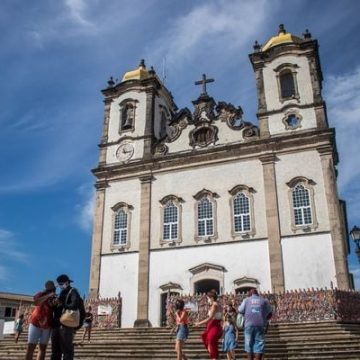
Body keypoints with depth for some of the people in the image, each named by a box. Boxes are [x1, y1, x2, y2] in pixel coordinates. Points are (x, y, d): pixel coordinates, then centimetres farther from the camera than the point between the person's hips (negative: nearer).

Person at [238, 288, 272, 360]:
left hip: (249, 325, 0)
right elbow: (270, 313, 13)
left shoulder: (246, 300, 10)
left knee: (249, 344, 9)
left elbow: (240, 311, 9)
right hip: (260, 325, 0)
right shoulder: (264, 300, 12)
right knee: (259, 344, 1)